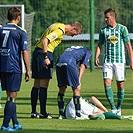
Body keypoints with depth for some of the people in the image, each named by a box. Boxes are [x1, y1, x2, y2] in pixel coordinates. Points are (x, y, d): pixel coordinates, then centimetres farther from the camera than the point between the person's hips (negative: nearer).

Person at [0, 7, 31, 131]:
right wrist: (28, 71, -3)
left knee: (10, 95, 14)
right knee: (12, 97, -1)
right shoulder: (21, 32, -6)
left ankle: (15, 124, 20)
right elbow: (24, 52, -9)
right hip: (14, 67, -5)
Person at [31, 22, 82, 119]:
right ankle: (43, 113, -6)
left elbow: (44, 40, 22)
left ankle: (34, 112, 12)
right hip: (44, 52, -10)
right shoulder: (60, 30, -13)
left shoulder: (59, 26, 17)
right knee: (44, 85, -7)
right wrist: (46, 57, -25)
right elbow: (45, 41, -23)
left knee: (37, 85, 10)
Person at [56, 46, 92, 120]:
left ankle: (61, 114, 18)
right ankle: (78, 115, 4)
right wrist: (79, 81, 2)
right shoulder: (88, 52, 24)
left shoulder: (70, 48, 42)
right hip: (68, 63, -6)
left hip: (58, 63, 6)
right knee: (76, 89, 4)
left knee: (62, 88, 17)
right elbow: (82, 66, 9)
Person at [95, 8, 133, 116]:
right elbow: (100, 45, 16)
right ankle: (113, 108, -8)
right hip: (107, 61, 2)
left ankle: (119, 108, 16)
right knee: (107, 83, -11)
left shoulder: (122, 29, 0)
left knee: (120, 85, 1)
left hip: (119, 60, -2)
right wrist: (96, 57, -1)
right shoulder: (103, 30, 8)